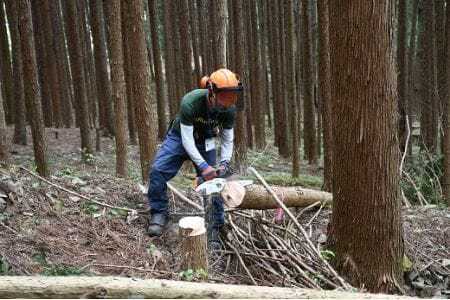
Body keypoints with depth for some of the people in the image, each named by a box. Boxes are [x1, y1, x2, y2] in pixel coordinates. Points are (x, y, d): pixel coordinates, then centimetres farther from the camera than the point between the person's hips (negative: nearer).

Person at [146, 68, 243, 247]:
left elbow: (227, 140, -9)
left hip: (205, 142, 3)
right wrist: (203, 166, -36)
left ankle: (215, 226, 6)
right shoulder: (190, 102, -36)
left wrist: (224, 164, -23)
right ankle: (159, 213, -5)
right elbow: (187, 139, -30)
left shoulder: (229, 109, -23)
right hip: (180, 137, -2)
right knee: (157, 170, -20)